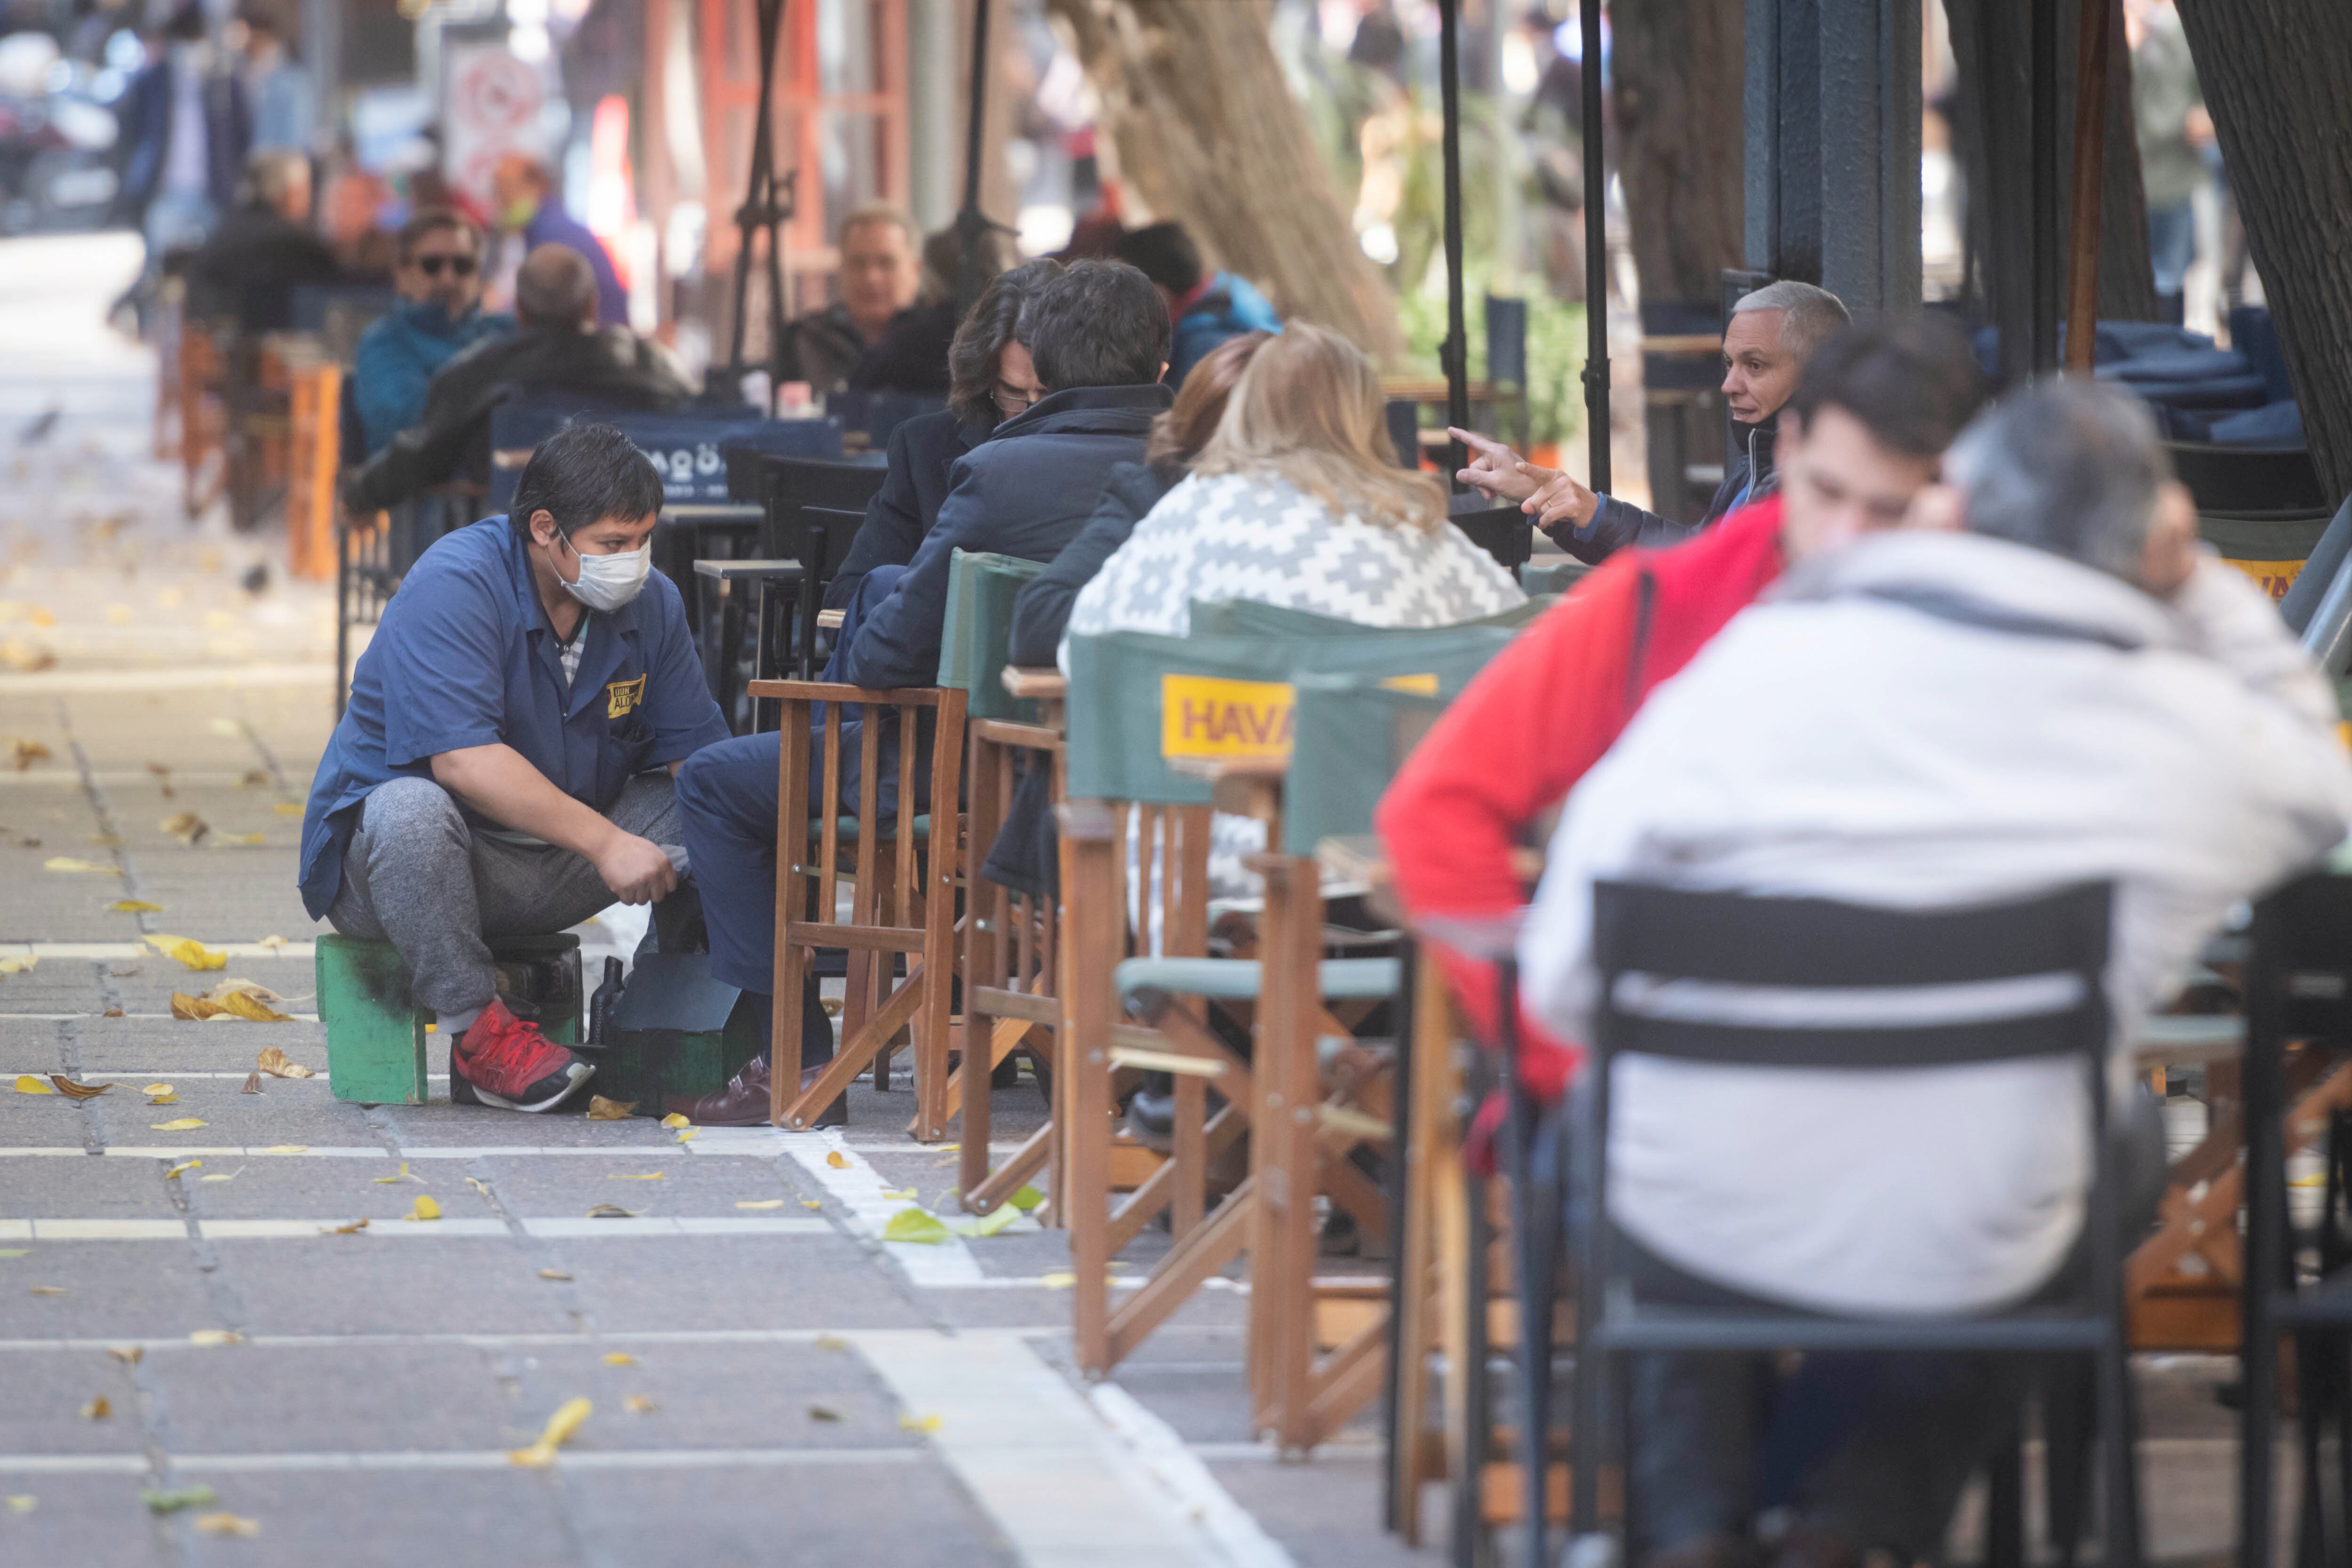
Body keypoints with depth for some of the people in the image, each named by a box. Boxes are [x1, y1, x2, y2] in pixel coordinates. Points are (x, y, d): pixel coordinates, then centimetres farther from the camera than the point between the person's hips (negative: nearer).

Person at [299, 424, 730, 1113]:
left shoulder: (651, 602, 0)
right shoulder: (454, 585, -21)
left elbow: (698, 753, -1)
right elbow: (463, 760, -31)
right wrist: (604, 842, -35)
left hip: (550, 867, 6)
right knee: (413, 809, -39)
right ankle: (477, 1030, -27)